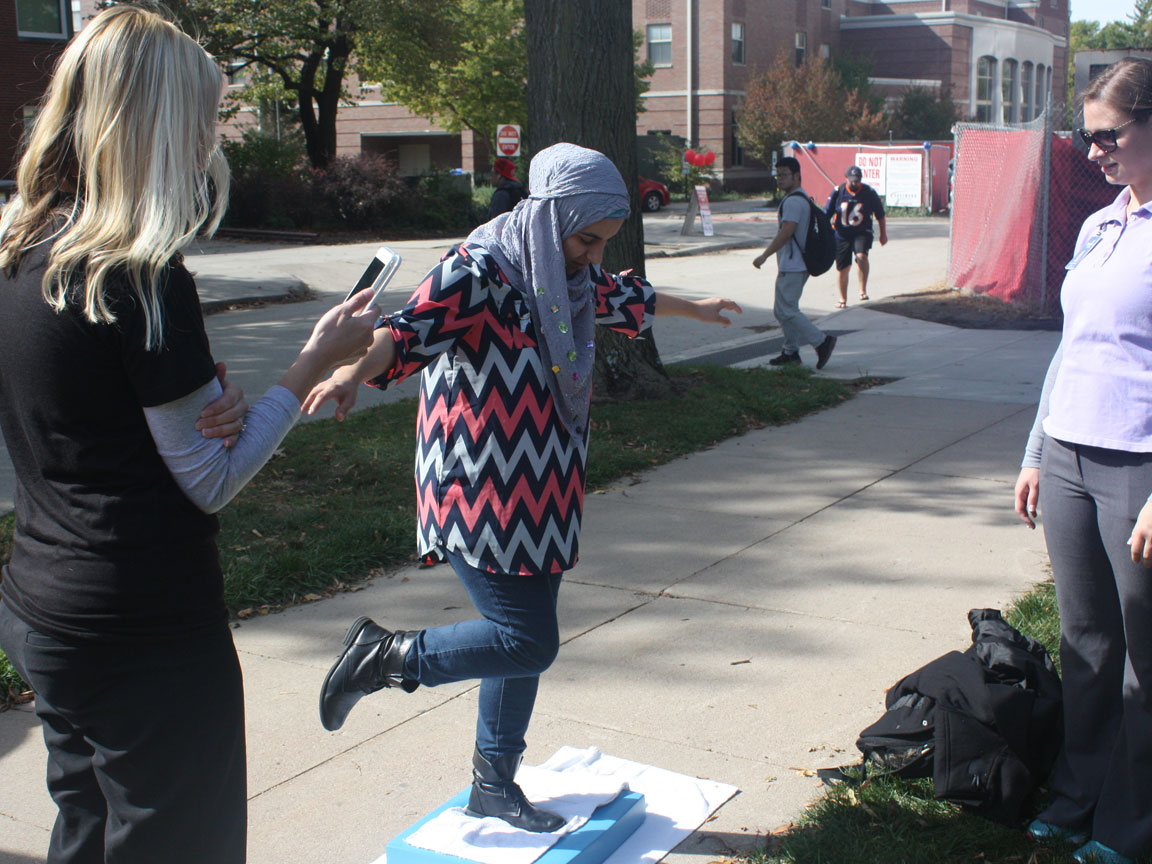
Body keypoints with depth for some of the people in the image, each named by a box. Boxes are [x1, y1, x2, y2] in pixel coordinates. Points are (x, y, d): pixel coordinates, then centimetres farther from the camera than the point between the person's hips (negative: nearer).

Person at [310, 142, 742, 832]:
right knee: (528, 642, -10)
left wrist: (694, 308, 47)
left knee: (523, 636, 14)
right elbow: (414, 326, -34)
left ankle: (495, 784, 30)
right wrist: (355, 372, -54)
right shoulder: (481, 269, -18)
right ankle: (388, 656, 8)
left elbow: (622, 298, 30)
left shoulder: (570, 270, 10)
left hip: (541, 499, 9)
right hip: (483, 499, -9)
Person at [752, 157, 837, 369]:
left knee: (786, 311, -9)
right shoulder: (802, 198, 18)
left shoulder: (793, 201, -16)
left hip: (791, 267, -11)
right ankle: (791, 351, 19)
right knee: (781, 310, 15)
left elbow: (786, 232, -23)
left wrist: (764, 255, -19)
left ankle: (822, 341, -7)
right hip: (794, 265, 11)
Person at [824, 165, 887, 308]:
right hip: (841, 234, 1)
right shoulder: (838, 192, -3)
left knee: (861, 255, -30)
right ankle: (843, 299, 24)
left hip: (862, 232, -1)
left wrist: (883, 234, 13)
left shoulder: (869, 192, -3)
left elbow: (880, 214, 8)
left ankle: (863, 290, -21)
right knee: (842, 268, 6)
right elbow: (826, 214, 5)